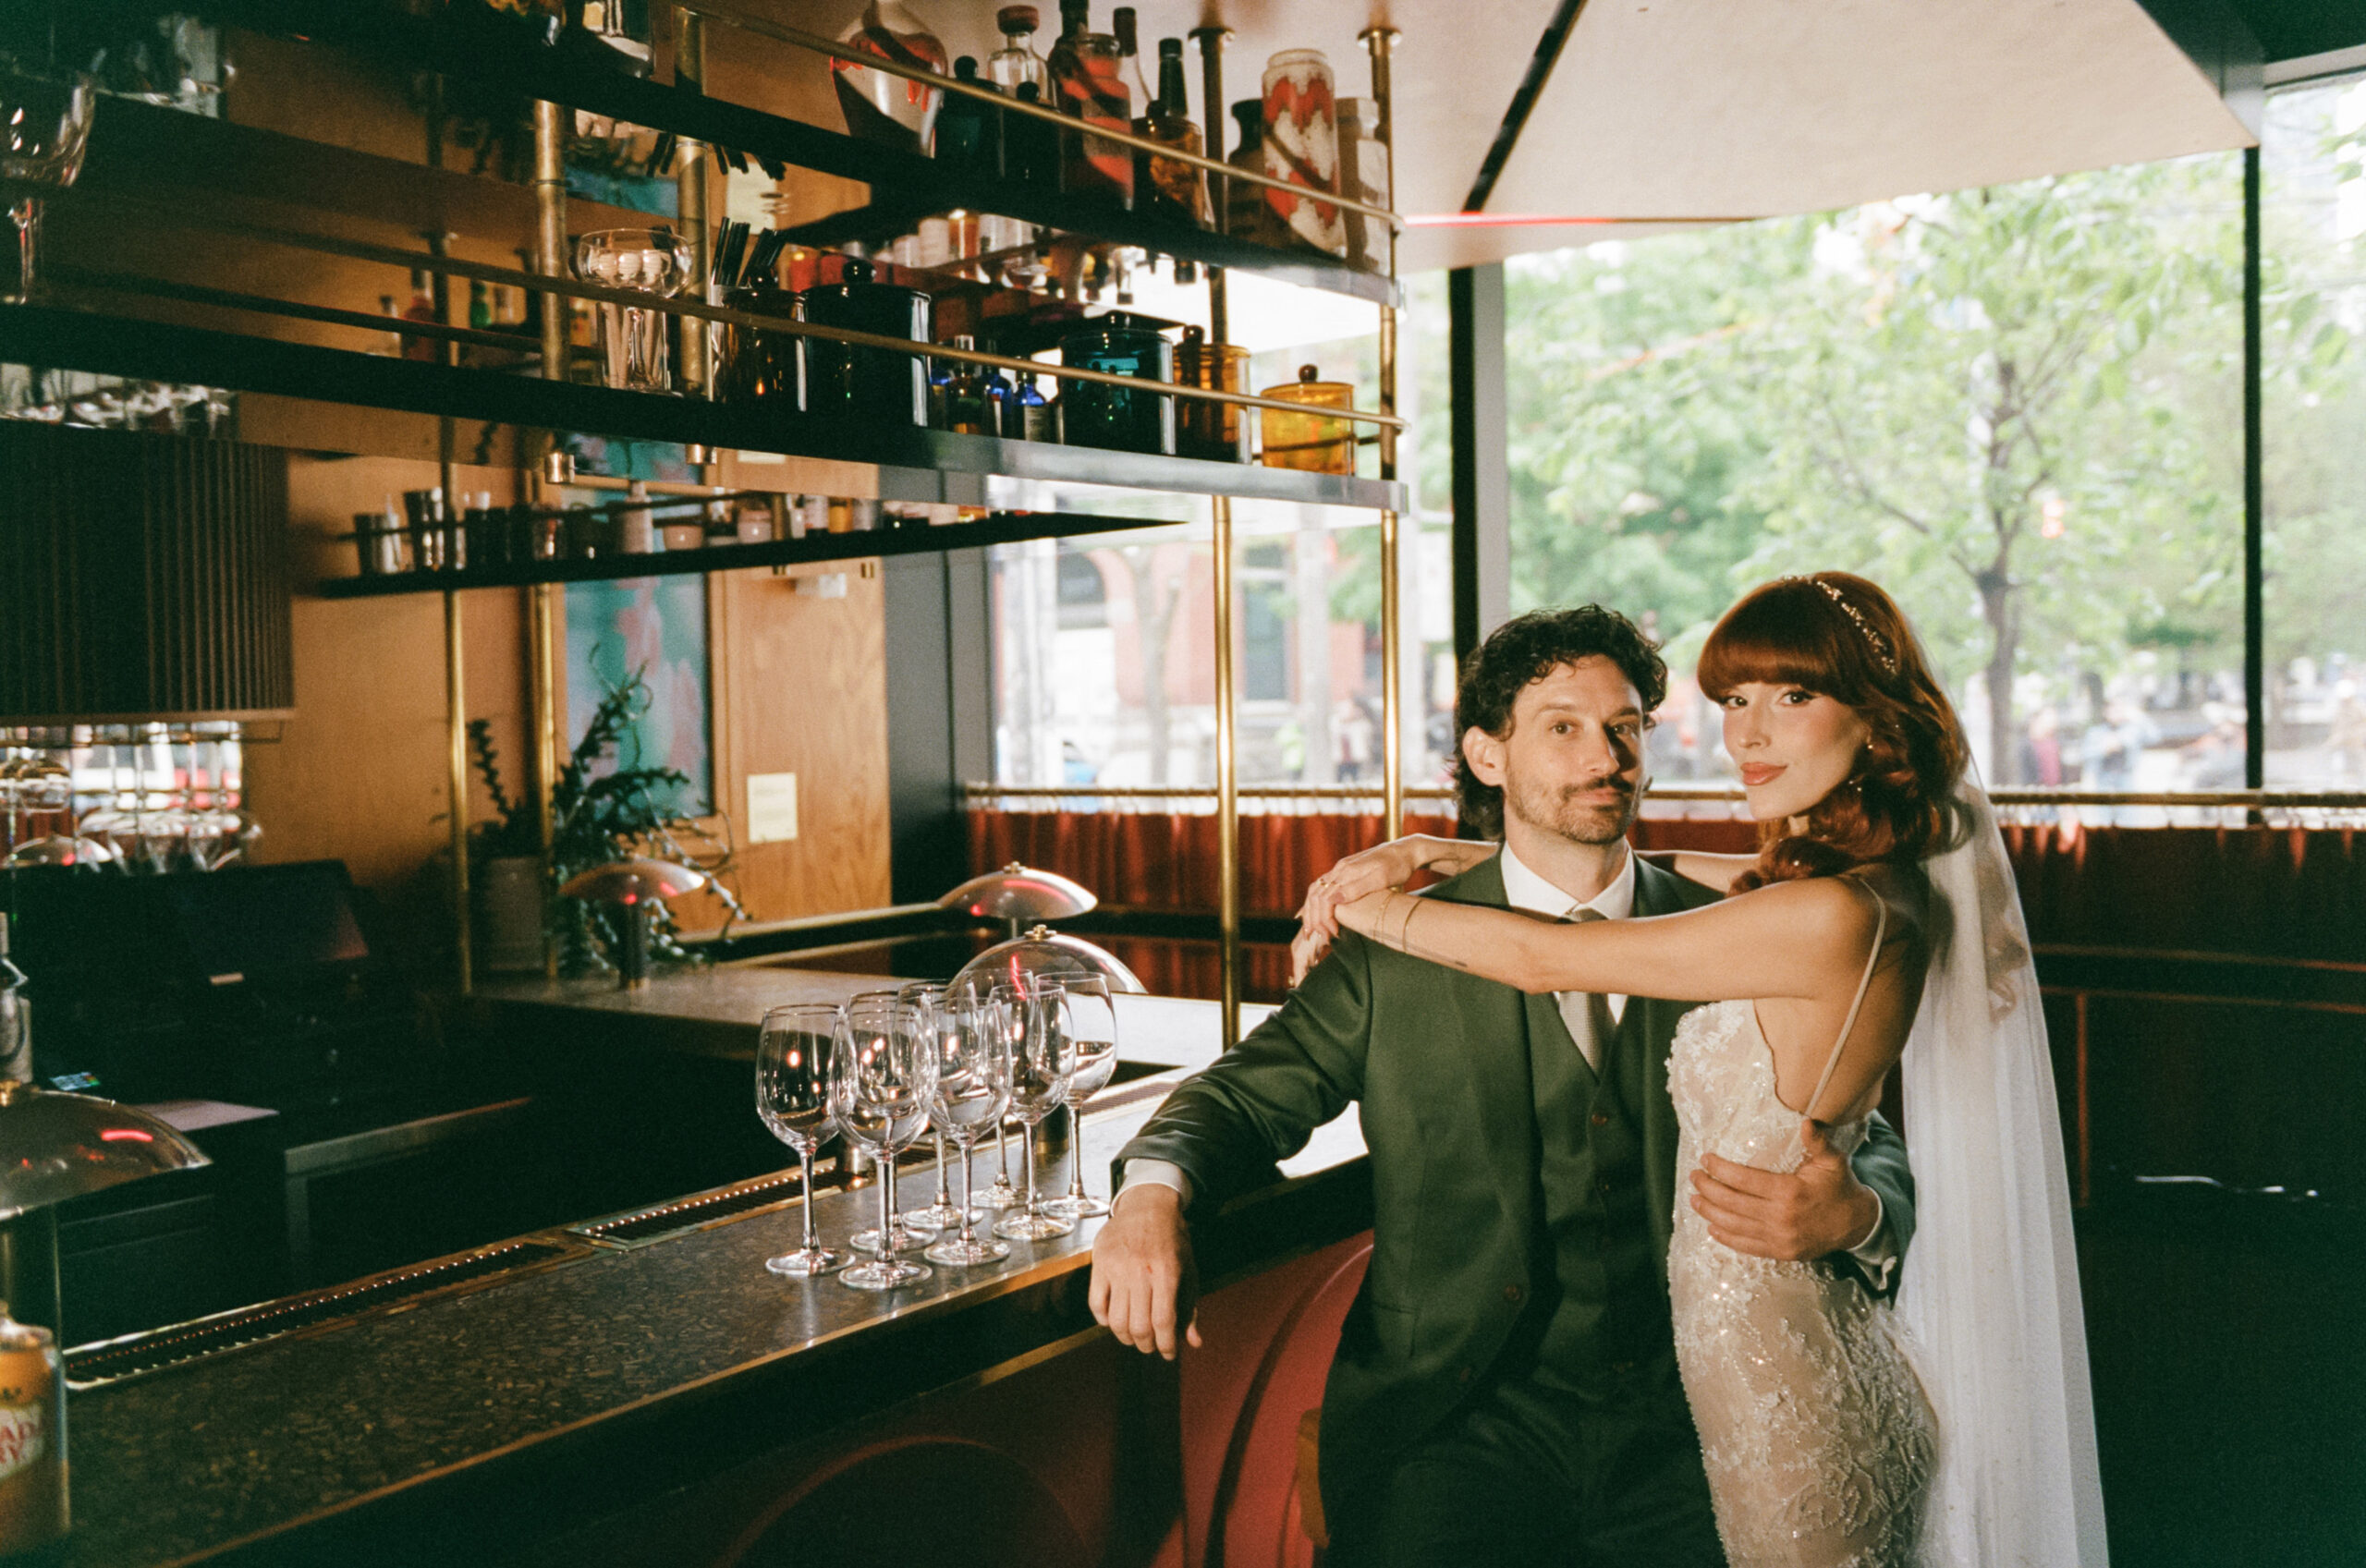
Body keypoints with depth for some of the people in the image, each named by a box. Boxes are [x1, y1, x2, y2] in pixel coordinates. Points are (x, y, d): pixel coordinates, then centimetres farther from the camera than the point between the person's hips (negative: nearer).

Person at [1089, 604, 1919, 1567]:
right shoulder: (1398, 950, 4)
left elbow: (1878, 1151, 8)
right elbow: (1248, 1093, 6)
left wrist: (1854, 1217, -17)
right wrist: (1153, 1191, -16)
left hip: (1682, 1425, 2)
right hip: (1454, 1425, -1)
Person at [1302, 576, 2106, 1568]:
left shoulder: (1833, 916, -26)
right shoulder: (1812, 884, 1)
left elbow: (1544, 959, -20)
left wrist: (1372, 909, -6)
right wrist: (1436, 854, 5)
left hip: (1772, 1373, -8)